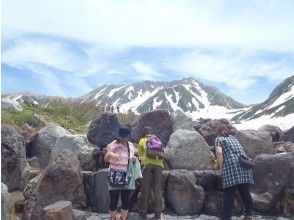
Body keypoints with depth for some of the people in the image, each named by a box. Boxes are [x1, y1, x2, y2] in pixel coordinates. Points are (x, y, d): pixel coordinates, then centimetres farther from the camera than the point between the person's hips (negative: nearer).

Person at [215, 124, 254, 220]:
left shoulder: (219, 139, 11)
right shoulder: (233, 137, 29)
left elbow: (219, 152, -7)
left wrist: (221, 167, 1)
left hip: (231, 166, -5)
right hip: (244, 165, 6)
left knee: (229, 194, -2)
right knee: (245, 192, 16)